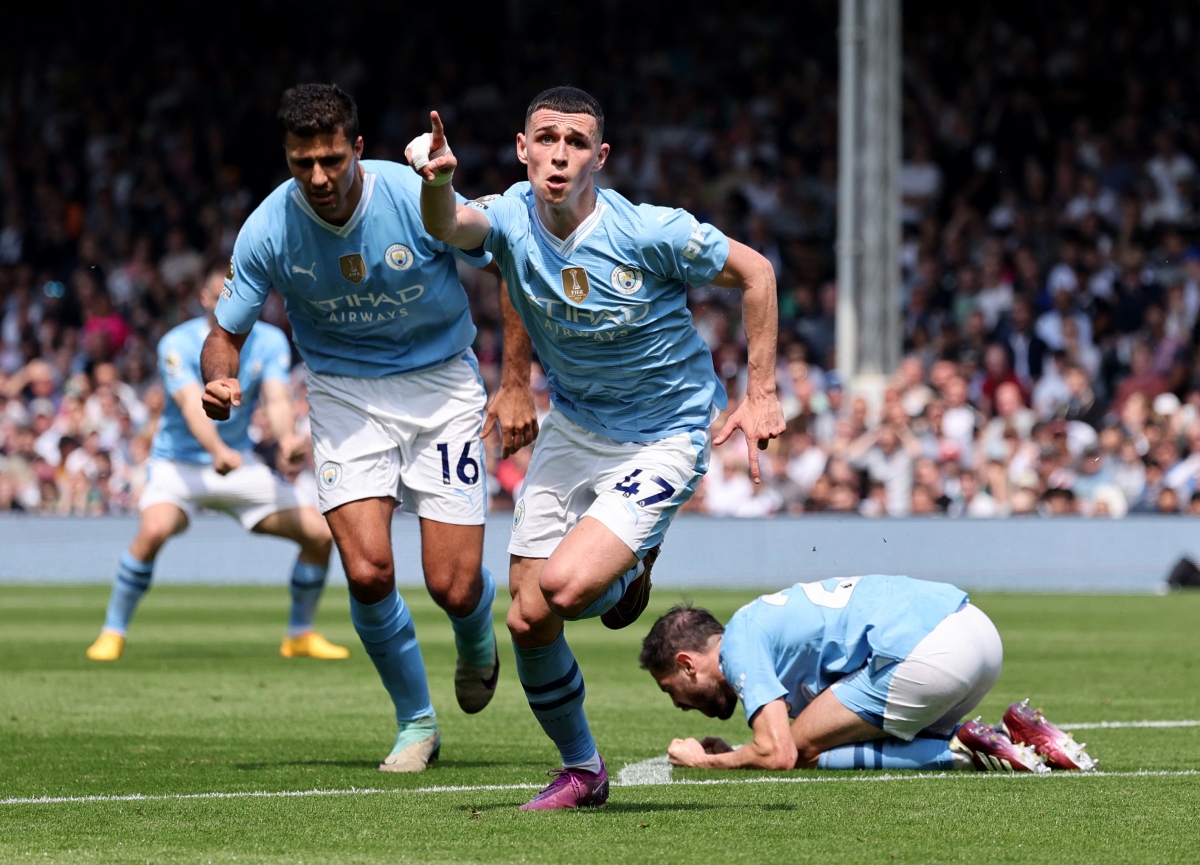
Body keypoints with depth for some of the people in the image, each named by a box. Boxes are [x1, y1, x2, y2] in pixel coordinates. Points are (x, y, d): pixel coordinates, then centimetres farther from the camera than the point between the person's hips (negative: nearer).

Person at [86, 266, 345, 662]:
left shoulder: (270, 342, -4)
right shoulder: (178, 343, -16)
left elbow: (278, 400, -18)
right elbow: (193, 406, -30)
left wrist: (287, 438, -41)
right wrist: (217, 451, -49)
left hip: (241, 464, 4)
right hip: (180, 462, -4)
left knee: (320, 533, -7)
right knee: (154, 529, -34)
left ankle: (300, 635, 15)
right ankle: (112, 633, -16)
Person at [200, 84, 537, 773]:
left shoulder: (419, 200, -21)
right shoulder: (269, 231, -15)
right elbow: (226, 333, -3)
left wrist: (516, 384, -10)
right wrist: (219, 381, -27)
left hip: (440, 381, -1)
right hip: (345, 390, 1)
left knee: (454, 588, -8)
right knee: (367, 572, -17)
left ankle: (477, 639, 33)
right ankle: (416, 723, 9)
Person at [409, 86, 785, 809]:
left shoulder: (649, 233, -23)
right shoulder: (511, 219, -13)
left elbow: (755, 272, -11)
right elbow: (449, 227, -36)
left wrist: (762, 394, -12)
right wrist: (438, 182, -59)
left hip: (664, 437, -5)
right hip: (573, 429, 5)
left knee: (565, 585, -25)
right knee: (528, 623, 0)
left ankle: (629, 576, 13)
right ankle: (581, 770, 24)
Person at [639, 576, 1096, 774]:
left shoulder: (739, 645, 2)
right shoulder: (766, 621, 30)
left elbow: (778, 755, -8)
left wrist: (704, 761, 9)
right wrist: (733, 754, 25)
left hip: (926, 655, -10)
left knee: (803, 751, 1)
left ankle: (966, 754, -8)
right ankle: (1018, 736, 9)